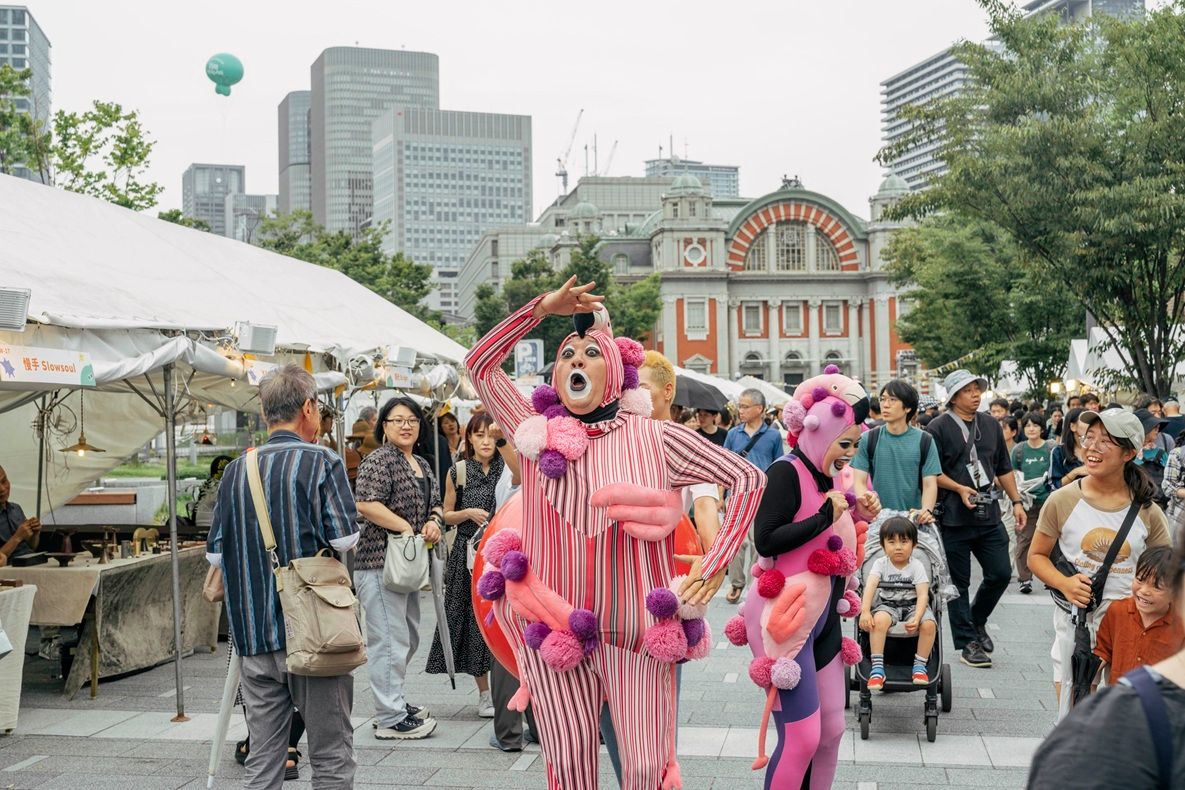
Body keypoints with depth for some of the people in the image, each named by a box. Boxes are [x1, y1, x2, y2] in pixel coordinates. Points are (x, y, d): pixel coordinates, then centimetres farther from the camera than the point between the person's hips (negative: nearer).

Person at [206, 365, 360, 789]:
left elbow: (216, 554, 8)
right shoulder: (322, 462, -7)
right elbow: (345, 539, -13)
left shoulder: (235, 470, 6)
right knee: (330, 754, 7)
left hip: (254, 633, 4)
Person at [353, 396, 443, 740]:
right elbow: (366, 504, -21)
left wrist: (434, 522, 1)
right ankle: (390, 718, -3)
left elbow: (435, 503, 24)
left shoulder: (423, 464, 18)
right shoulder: (378, 460, -10)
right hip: (380, 560, -10)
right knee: (389, 640, -8)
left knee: (409, 638, 17)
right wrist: (406, 528, -17)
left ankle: (393, 702, 30)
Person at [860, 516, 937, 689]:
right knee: (879, 620, -35)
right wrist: (865, 611, -33)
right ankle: (877, 668, -28)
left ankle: (920, 665, -8)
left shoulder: (916, 566, -3)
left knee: (929, 624, -30)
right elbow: (870, 586, -16)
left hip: (912, 605, 1)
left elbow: (923, 594, -12)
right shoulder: (880, 563, -2)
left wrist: (916, 618, -29)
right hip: (887, 605, 0)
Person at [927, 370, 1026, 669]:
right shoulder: (938, 429, -6)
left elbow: (1004, 468, 19)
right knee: (959, 583, 3)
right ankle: (967, 643, 12)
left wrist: (1016, 501, 15)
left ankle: (977, 620, 29)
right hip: (954, 518, -5)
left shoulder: (991, 425, 13)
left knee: (1000, 574, 3)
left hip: (989, 515, 5)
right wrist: (960, 489, -18)